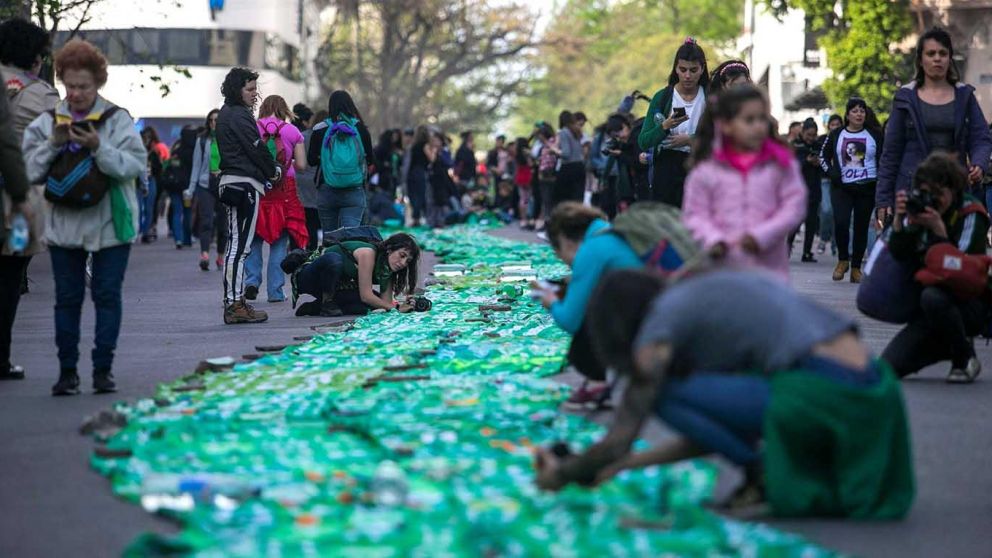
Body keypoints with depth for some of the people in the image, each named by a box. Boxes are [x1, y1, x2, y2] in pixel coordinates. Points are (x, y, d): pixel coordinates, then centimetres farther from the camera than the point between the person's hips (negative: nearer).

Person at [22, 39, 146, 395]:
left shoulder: (117, 120, -3)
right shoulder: (48, 122, 5)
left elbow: (134, 165, -13)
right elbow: (31, 170, 0)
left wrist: (99, 148, -24)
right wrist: (53, 145, -14)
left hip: (110, 223, -2)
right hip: (64, 223, 2)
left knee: (107, 295, 1)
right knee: (67, 298, 5)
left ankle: (103, 369, 7)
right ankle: (67, 370, 10)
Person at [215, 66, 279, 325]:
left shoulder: (226, 114, 19)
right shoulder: (239, 116, -12)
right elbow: (256, 148, -13)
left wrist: (268, 172, 10)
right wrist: (274, 171, 3)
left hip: (231, 182, 11)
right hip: (245, 182, -11)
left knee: (235, 245, 11)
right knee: (241, 245, -10)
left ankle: (233, 302, 13)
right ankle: (236, 305, -12)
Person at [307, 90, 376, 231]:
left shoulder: (320, 130, -3)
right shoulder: (361, 129, -2)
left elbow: (311, 160, 5)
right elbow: (371, 161, 6)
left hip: (326, 191, 1)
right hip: (354, 191, -1)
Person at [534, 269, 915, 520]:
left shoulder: (659, 326, 0)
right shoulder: (699, 298, 25)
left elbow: (618, 441, 1)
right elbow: (708, 432, 29)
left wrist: (564, 474, 19)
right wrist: (628, 463, 33)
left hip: (825, 394, -9)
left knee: (662, 393, -3)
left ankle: (765, 477, -1)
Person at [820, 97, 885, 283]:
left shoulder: (874, 135, 6)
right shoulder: (836, 135, 7)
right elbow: (823, 156, 13)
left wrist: (882, 183, -4)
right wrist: (831, 172, -3)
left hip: (867, 189, 1)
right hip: (842, 188, 0)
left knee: (861, 227, 3)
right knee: (840, 223, -17)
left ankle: (856, 268, 12)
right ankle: (843, 260, 5)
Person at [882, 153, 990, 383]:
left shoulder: (970, 215, -10)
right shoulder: (920, 210, 3)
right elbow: (898, 255, -5)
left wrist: (939, 229, -27)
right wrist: (899, 219, -18)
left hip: (970, 302, -5)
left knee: (932, 297, -40)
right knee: (888, 366, -12)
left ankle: (966, 359, -13)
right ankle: (949, 347, 16)